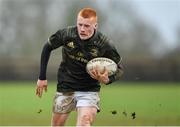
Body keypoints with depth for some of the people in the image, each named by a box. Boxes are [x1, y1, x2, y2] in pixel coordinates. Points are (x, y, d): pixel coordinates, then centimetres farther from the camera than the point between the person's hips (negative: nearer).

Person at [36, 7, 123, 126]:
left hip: (89, 91, -2)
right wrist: (42, 77, 7)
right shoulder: (66, 34, -14)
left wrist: (107, 79, -27)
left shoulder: (105, 45, -18)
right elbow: (47, 47, 5)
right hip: (65, 87, 3)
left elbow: (118, 68, -4)